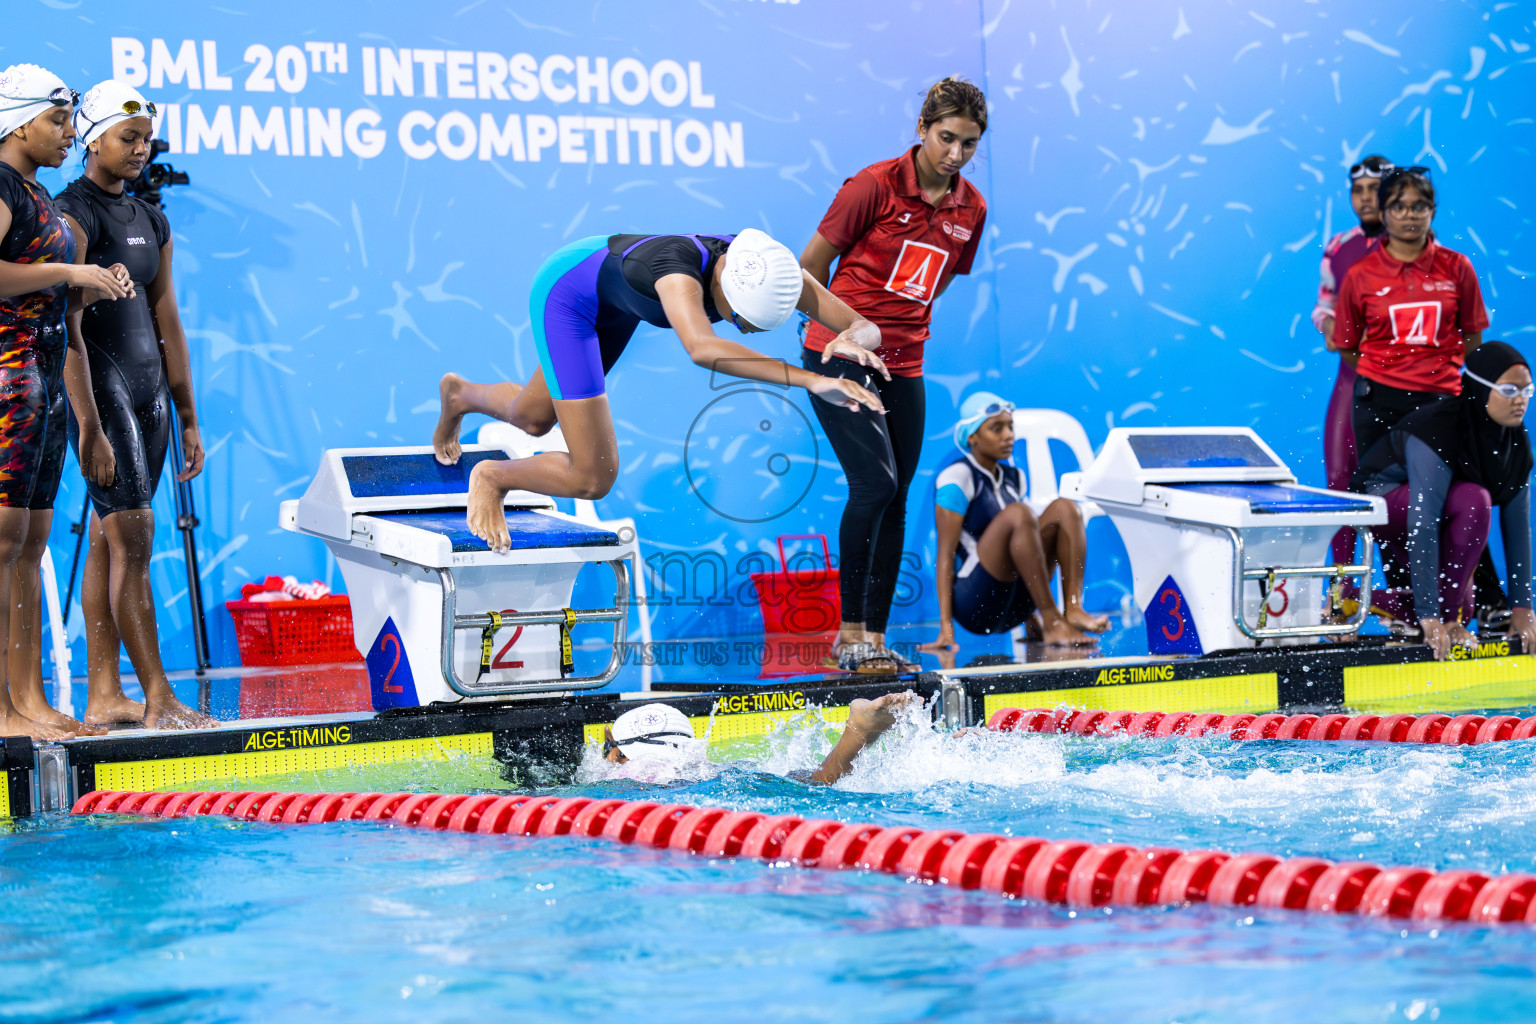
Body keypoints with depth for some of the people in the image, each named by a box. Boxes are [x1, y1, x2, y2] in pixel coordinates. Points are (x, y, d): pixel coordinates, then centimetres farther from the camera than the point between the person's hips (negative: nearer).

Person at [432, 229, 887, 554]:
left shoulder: (771, 270, -29)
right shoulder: (680, 266, -47)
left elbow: (865, 329, -28)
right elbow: (701, 348, -67)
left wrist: (853, 341, -53)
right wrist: (809, 379, -74)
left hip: (614, 301, 7)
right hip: (564, 289, -7)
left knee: (532, 419, 30)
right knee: (591, 479, -12)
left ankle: (461, 394, 63)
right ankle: (491, 477, 18)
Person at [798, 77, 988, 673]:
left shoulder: (971, 209, 7)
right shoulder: (875, 186, -10)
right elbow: (811, 266, -2)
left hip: (904, 364, 6)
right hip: (840, 356, -6)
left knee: (895, 499, 3)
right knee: (874, 481, -17)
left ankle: (874, 637, 9)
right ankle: (850, 634, -11)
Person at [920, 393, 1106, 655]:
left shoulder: (1013, 477, 16)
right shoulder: (957, 477, -7)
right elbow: (945, 554, -12)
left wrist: (1032, 620, 20)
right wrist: (946, 628, -19)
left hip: (1013, 608, 7)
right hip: (974, 606, -7)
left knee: (1064, 508, -4)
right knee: (1017, 513, -28)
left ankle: (1073, 610, -21)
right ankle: (1053, 622, -28)